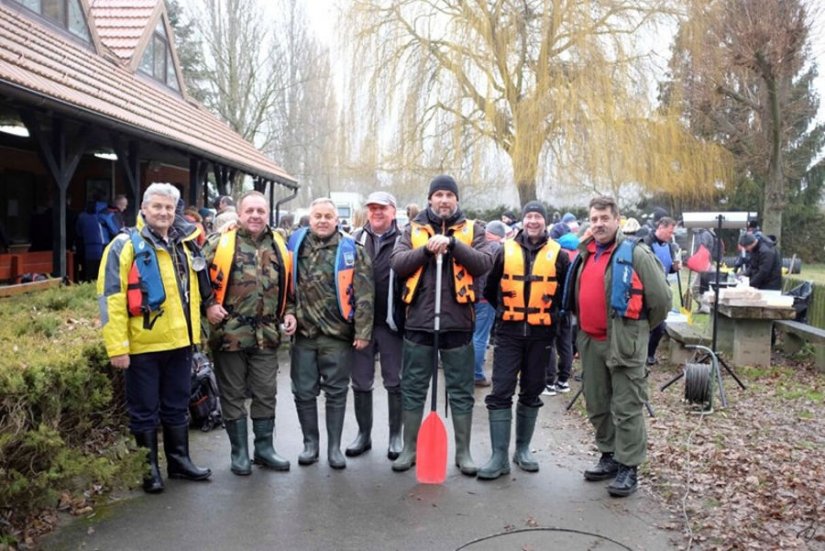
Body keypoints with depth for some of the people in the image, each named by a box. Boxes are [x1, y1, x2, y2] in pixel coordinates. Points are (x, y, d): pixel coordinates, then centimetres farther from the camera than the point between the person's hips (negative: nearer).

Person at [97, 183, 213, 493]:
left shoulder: (185, 245, 10)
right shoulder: (125, 246, -10)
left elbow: (196, 289, 24)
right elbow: (110, 299, -15)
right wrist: (117, 347, -18)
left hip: (180, 342, 6)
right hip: (143, 345, -6)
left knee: (177, 408, 17)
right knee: (144, 411, 8)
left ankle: (179, 461, 31)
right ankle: (148, 469, 21)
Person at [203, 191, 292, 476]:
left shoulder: (280, 246, 9)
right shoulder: (219, 243, -4)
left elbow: (289, 285, 18)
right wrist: (208, 306, -10)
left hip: (266, 335, 3)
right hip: (230, 333, -3)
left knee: (266, 393, 10)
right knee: (233, 394, 8)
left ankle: (264, 447, 25)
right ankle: (239, 451, 21)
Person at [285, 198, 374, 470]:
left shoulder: (351, 251, -2)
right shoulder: (295, 245, 6)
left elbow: (364, 295, -5)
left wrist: (363, 331, -9)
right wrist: (289, 312, -1)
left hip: (338, 334, -2)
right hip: (303, 334, 3)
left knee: (336, 392, 7)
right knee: (304, 392, 9)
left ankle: (334, 446, 19)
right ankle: (310, 443, 25)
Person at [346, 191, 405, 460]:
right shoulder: (356, 238, 7)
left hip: (391, 323, -3)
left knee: (395, 383, 7)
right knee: (361, 382, 11)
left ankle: (396, 436, 20)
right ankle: (363, 434, 26)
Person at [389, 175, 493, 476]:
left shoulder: (472, 229, 5)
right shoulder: (413, 229, 7)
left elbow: (484, 263, -9)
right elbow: (398, 264, -5)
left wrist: (453, 243, -20)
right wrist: (427, 249, -18)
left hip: (457, 322, -1)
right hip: (419, 321, 1)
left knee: (461, 391, 8)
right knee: (413, 388, 10)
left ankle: (463, 452, 21)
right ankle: (409, 448, 24)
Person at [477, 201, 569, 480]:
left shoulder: (557, 254, 0)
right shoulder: (505, 251, 1)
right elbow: (490, 289, 12)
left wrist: (551, 313, 7)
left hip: (541, 334, 1)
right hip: (509, 332, 0)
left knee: (531, 393, 10)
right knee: (500, 392, -5)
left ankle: (523, 449, 24)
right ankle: (499, 456, 0)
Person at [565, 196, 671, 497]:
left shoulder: (636, 254, -9)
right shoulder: (585, 254, 12)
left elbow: (661, 299, -7)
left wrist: (640, 328, 3)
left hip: (623, 342, -7)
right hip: (591, 342, 7)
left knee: (626, 409, -1)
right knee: (597, 406, 15)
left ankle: (628, 467, 10)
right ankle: (609, 456, 30)